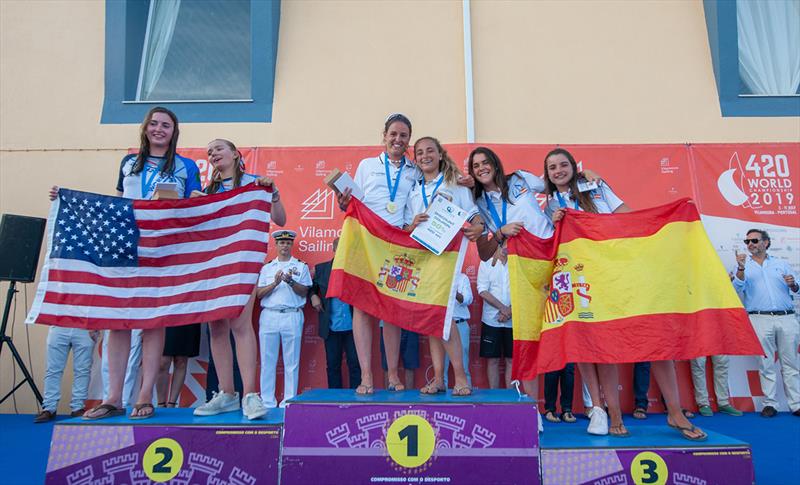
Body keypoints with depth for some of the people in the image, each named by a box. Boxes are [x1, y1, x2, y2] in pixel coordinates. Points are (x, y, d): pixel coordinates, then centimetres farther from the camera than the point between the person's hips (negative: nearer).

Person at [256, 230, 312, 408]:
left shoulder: (301, 266, 12)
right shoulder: (267, 268, 17)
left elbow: (304, 291, 3)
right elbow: (259, 294, 8)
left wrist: (290, 281, -12)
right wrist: (275, 283, -7)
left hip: (292, 316, -1)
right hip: (269, 316, 2)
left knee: (292, 362, -1)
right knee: (267, 361, 1)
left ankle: (289, 401, 5)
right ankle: (267, 402, 8)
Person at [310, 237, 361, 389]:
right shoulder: (320, 269, 6)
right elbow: (310, 287, 17)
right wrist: (313, 296, -1)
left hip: (353, 327, -1)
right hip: (331, 327, 2)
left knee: (355, 364, 3)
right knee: (332, 365, 10)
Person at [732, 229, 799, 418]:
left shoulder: (781, 264, 18)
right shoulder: (743, 266, 13)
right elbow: (737, 289, -3)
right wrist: (741, 269, -17)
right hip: (760, 319, -1)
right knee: (766, 364, -1)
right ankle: (770, 404, 4)